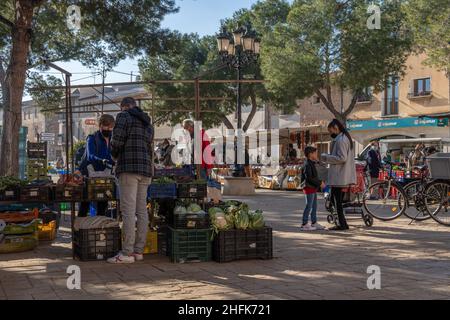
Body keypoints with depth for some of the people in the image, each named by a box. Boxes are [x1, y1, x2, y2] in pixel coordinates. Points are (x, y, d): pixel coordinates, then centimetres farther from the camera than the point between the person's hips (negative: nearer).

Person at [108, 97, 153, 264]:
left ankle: (127, 253, -11)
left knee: (128, 211, -10)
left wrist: (114, 155, 10)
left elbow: (117, 141, -9)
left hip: (129, 168, -7)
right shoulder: (147, 122, 24)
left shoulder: (124, 116, 2)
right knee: (142, 210, 6)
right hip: (145, 169, 7)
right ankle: (138, 251, 8)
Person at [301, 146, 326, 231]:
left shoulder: (312, 164, 16)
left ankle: (314, 223, 22)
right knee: (309, 206, -7)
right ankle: (304, 224, -3)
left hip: (313, 188, 10)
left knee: (314, 206, 14)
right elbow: (309, 178, -24)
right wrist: (320, 183, -21)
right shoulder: (308, 164, -17)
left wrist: (320, 182, 12)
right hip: (309, 188, -10)